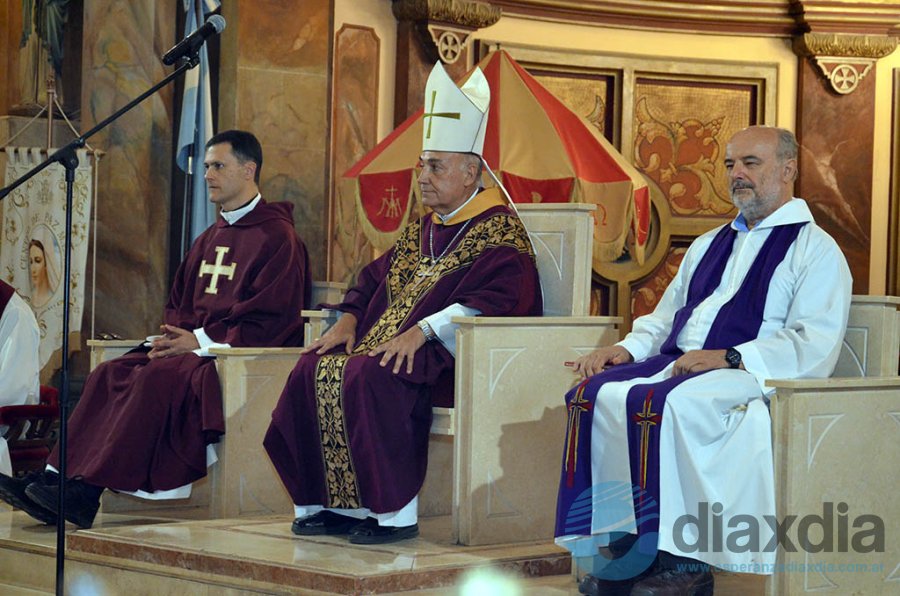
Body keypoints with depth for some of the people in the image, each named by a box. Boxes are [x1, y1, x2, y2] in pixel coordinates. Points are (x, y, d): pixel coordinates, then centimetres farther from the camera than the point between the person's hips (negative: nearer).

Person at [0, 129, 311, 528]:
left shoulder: (277, 237, -4)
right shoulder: (211, 237, 22)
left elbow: (270, 321, -13)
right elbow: (177, 303, 27)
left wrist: (201, 340, -15)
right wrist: (172, 336, 3)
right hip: (194, 346, 8)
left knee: (157, 378, -31)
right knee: (110, 374, -14)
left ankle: (86, 494, -37)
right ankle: (57, 477, -24)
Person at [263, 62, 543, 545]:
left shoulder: (499, 231, -7)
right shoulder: (423, 230, 22)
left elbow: (495, 301, -21)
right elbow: (375, 277, 28)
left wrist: (422, 331, -28)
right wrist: (348, 320, 7)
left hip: (454, 356, -9)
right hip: (386, 341, 9)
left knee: (371, 376, -33)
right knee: (315, 369, -10)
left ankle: (393, 511, -29)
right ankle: (327, 503, -9)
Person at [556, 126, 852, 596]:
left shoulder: (815, 250, 2)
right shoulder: (709, 245, 27)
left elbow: (815, 347, -11)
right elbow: (665, 318, 30)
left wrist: (729, 358, -21)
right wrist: (629, 348, 7)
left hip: (753, 379, -7)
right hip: (678, 364, 7)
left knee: (669, 405, -35)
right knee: (596, 393, -19)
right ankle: (623, 540, -18)